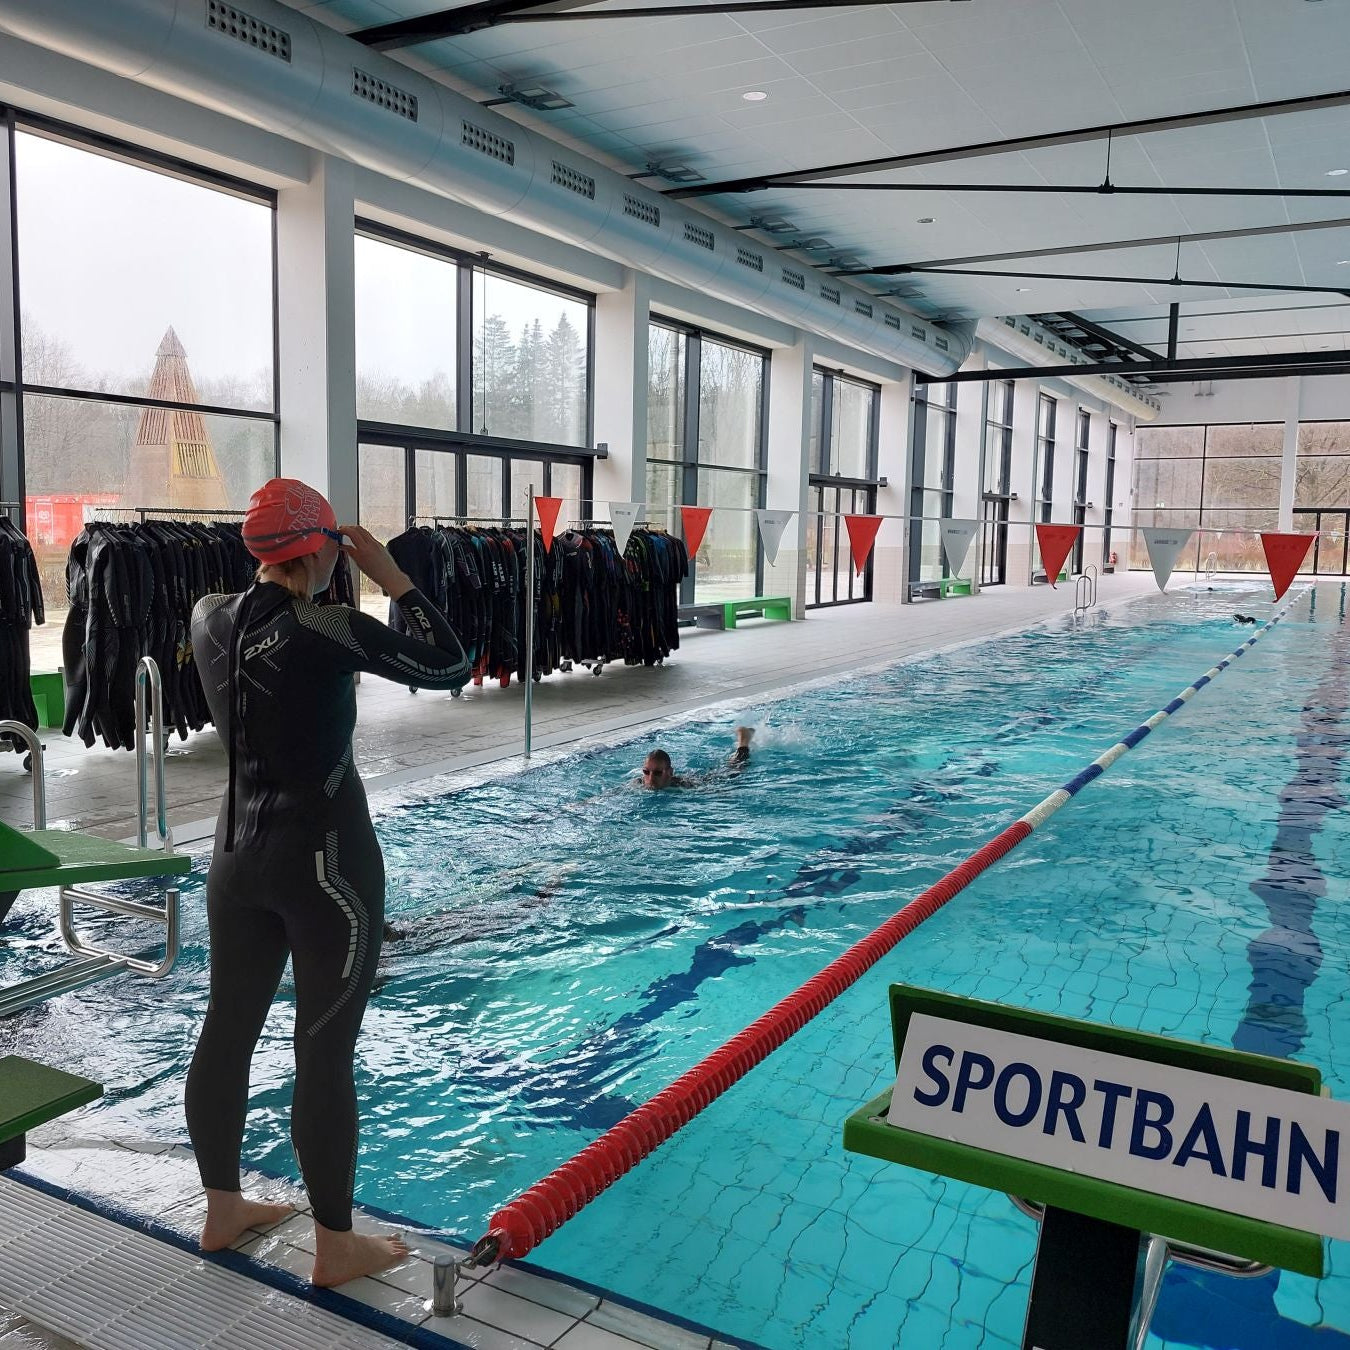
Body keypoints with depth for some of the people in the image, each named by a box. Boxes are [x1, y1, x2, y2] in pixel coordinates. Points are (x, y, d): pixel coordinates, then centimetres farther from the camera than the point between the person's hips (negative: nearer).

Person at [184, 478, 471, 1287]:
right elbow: (450, 667, -11)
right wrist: (392, 577, -7)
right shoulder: (328, 632, -18)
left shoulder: (210, 618, 0)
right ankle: (337, 1246, 16)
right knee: (326, 1051, 2)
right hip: (324, 856, -7)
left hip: (240, 851, 8)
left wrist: (284, 573, 13)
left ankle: (224, 1209, 36)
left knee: (228, 1029, 17)